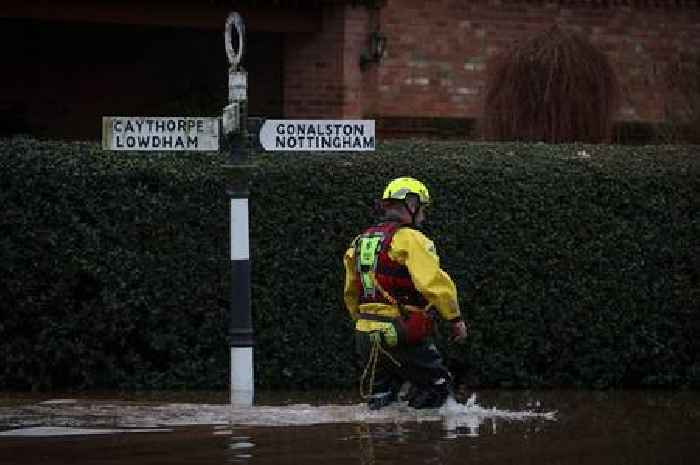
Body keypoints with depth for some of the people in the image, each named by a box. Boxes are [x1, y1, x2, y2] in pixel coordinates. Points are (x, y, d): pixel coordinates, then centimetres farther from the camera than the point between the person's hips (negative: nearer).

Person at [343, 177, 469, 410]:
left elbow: (351, 294, 25)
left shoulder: (361, 242, 15)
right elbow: (434, 282, -22)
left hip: (365, 336, 8)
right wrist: (455, 318, -13)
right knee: (437, 386, 5)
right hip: (402, 336, -8)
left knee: (379, 404, 17)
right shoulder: (409, 239, -11)